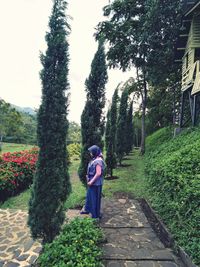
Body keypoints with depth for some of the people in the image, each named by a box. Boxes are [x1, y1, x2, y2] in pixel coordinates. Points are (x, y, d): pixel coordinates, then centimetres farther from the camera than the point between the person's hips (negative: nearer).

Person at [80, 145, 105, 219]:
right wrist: (89, 178, 12)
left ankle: (96, 215, 19)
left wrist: (91, 182, -21)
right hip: (92, 182, 10)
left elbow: (98, 173, -27)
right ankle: (87, 209, 46)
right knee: (89, 196, 25)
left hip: (95, 183, -10)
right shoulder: (94, 160, 8)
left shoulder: (98, 161, -23)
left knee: (95, 199, 3)